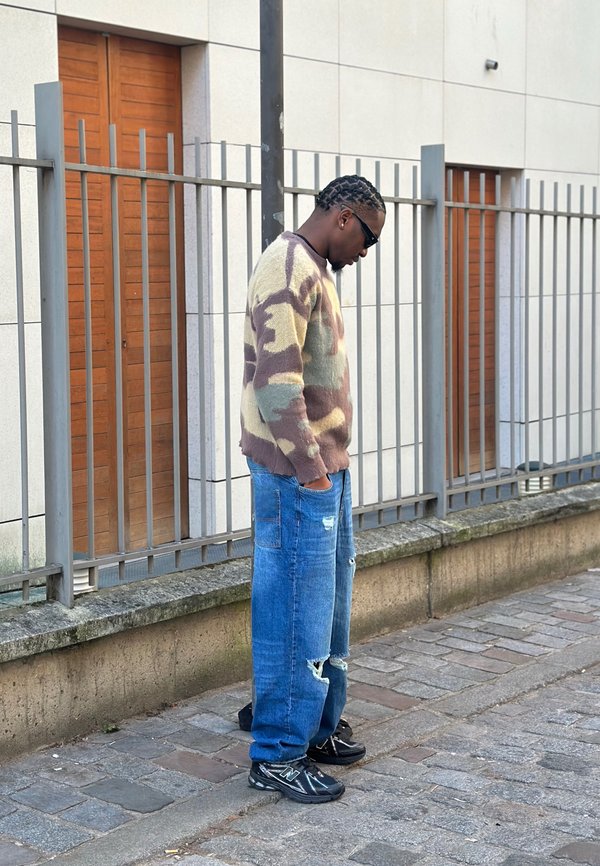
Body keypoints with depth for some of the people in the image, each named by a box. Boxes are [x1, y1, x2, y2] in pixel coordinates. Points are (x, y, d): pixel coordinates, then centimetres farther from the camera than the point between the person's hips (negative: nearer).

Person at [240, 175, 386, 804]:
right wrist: (309, 465, -21)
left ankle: (317, 730, 28)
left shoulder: (312, 270, 18)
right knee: (296, 613, -4)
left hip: (325, 468, 10)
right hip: (298, 473, -10)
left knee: (328, 607, 16)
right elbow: (276, 377, -24)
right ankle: (276, 754, 5)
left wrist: (325, 460, 16)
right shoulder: (289, 268, -15)